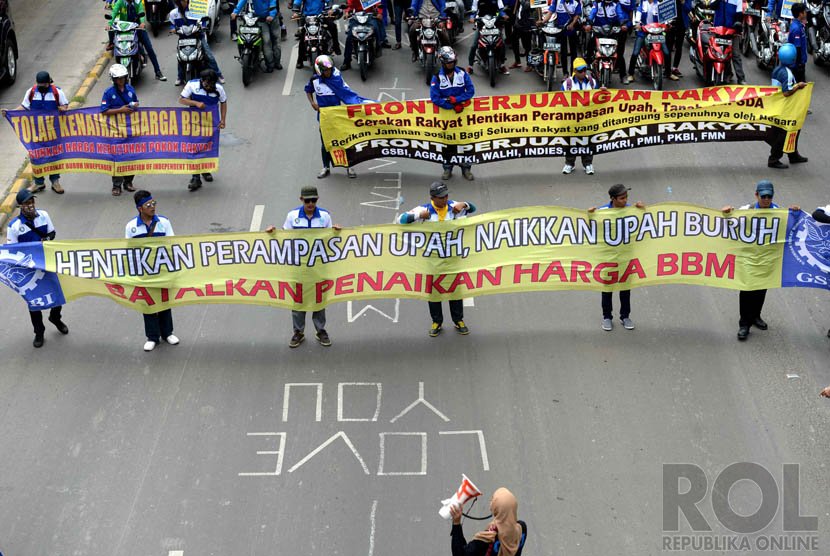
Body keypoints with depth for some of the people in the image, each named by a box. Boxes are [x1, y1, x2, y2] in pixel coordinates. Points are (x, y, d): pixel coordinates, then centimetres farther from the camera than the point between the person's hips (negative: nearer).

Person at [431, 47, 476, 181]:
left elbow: (470, 91, -5)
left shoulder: (462, 74, -2)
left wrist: (456, 99, -18)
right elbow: (435, 98, -14)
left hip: (462, 112, 1)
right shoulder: (437, 78, -8)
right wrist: (453, 106, -18)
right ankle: (447, 168, 18)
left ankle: (466, 168, 14)